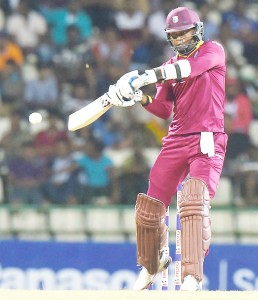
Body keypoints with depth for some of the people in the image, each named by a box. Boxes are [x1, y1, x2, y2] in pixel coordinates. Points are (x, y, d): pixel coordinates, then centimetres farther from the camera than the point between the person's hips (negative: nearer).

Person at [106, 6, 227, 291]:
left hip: (208, 141, -6)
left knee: (195, 202, -24)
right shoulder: (170, 66, 17)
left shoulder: (213, 51, 0)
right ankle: (151, 264, 25)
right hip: (176, 140, 6)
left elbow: (190, 67, -21)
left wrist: (147, 76, -31)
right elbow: (164, 109, 10)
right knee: (149, 206, 3)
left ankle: (192, 278, -28)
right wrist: (140, 97, -11)